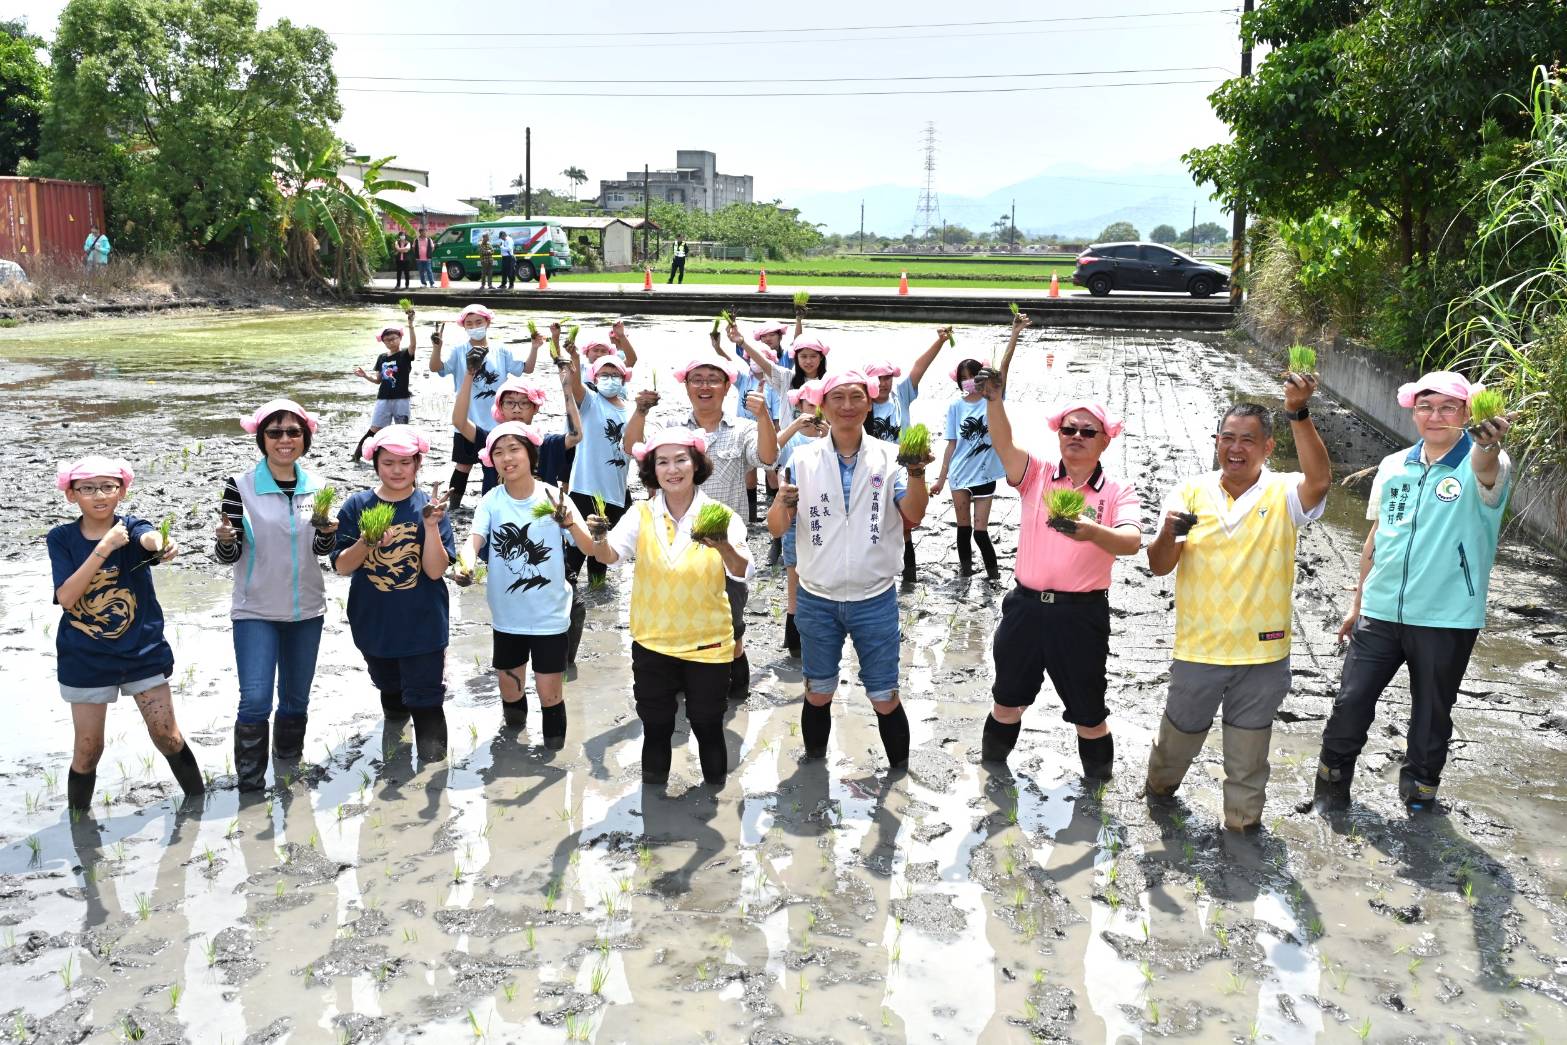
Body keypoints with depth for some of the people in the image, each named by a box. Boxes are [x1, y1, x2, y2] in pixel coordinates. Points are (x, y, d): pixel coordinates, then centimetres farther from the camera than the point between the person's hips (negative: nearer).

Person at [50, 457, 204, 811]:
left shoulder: (132, 527, -7)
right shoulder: (62, 538, -5)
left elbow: (149, 537, -33)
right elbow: (66, 597, -18)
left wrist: (159, 543, -58)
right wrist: (104, 548, -26)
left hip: (143, 652, 0)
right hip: (86, 659, 1)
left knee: (167, 735, 4)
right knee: (88, 749, 8)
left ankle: (199, 801, 23)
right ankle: (77, 820, 29)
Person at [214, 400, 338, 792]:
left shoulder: (316, 486, 1)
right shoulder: (241, 486, -10)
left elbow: (321, 549, 6)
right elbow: (229, 555, -8)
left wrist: (328, 532, -16)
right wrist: (225, 540, -30)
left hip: (306, 610, 4)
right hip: (256, 611, -4)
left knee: (296, 697, 15)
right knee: (255, 701, -10)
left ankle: (289, 768, 34)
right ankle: (250, 783, 6)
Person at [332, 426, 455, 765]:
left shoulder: (429, 507, -9)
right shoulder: (357, 505, -4)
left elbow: (436, 571, -16)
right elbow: (341, 567, -6)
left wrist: (431, 525, -29)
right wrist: (365, 543, -25)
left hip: (422, 626, -3)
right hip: (373, 623, 4)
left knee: (425, 703, -3)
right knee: (390, 693, 25)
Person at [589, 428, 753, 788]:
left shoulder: (720, 516, -9)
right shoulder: (642, 515, -4)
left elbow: (742, 574, -22)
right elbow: (610, 555, -18)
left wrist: (724, 547, -44)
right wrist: (600, 538, -40)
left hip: (707, 643, -1)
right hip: (652, 643, 2)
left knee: (707, 725, 12)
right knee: (655, 727, 15)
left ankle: (715, 786, 34)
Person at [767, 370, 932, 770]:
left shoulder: (888, 456, -3)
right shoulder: (803, 459, -2)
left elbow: (913, 514, -15)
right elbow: (776, 529, -5)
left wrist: (917, 472, -33)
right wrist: (783, 505, -28)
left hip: (875, 598, -1)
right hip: (817, 599, 1)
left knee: (885, 697, 6)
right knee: (818, 694, 13)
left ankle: (900, 773, 24)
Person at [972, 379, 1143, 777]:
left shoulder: (1117, 491, -3)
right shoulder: (1037, 473, 3)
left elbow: (1132, 542, -20)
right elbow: (1003, 444, -16)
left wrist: (1092, 532, -42)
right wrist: (993, 399, -34)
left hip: (1082, 614, -2)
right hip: (1026, 606, 2)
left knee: (1088, 713, 10)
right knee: (1007, 700, 18)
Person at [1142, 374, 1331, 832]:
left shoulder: (1283, 494, -5)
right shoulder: (1191, 491, -1)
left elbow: (1319, 479, -29)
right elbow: (1158, 566, -3)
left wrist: (1299, 414, -38)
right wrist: (1168, 535, -26)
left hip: (1262, 653, -1)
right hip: (1197, 648, 1)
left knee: (1249, 753, 13)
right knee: (1180, 734, 19)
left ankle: (1244, 823, 32)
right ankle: (1160, 785, 47)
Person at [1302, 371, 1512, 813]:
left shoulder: (1480, 464, -10)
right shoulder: (1393, 466, 5)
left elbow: (1487, 470, -38)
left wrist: (1488, 444, -62)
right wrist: (1358, 603, 16)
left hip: (1447, 620, -3)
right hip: (1381, 612, 4)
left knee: (1432, 714, 11)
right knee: (1351, 703, 7)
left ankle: (1419, 792, 31)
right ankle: (1331, 788, 24)